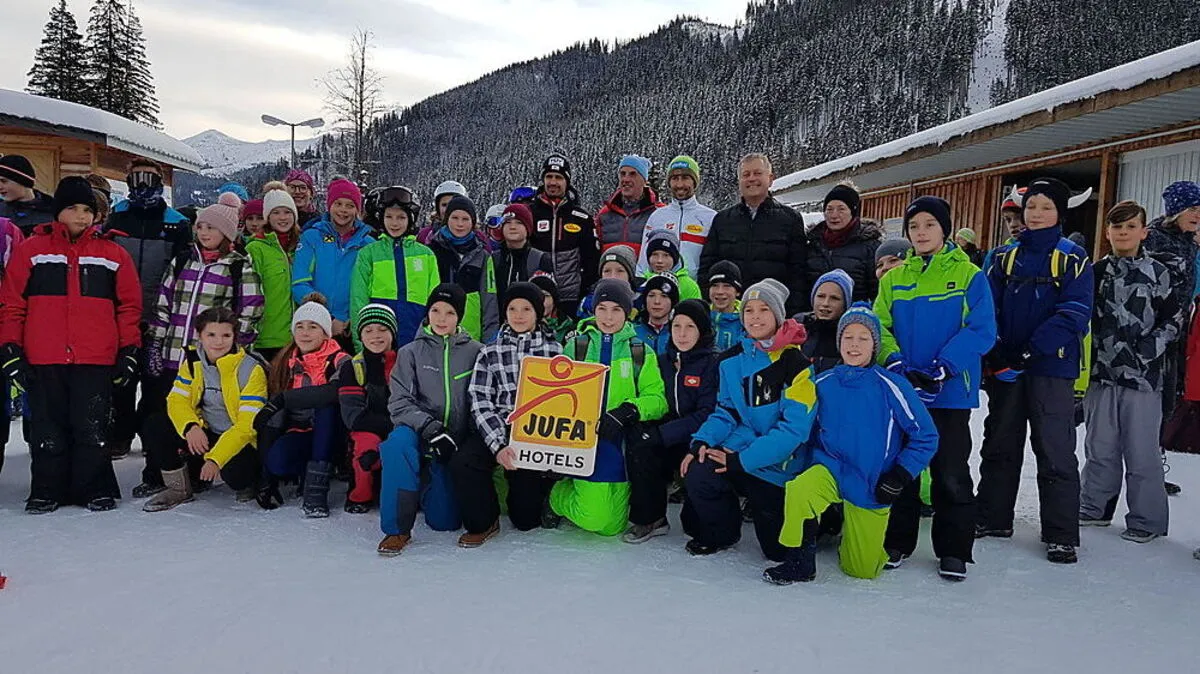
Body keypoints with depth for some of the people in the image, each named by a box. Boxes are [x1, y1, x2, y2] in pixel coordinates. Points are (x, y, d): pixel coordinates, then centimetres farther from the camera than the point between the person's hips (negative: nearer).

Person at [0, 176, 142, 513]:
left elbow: (129, 305, 9)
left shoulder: (113, 254, 9)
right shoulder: (32, 250, 6)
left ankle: (95, 490, 15)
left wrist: (129, 351, 4)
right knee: (47, 430, 7)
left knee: (92, 428, 3)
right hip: (43, 360, 0)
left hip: (96, 360, 0)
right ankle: (47, 492, 20)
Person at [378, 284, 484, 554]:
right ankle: (397, 528, -21)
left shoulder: (475, 352, 4)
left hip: (458, 443, 0)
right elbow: (400, 402, -5)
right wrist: (430, 427, -20)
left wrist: (477, 437, -13)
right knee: (398, 442, -36)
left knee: (444, 522, -7)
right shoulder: (410, 352, 3)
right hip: (420, 435, 0)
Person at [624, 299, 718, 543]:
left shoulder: (712, 364, -5)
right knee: (637, 444, -25)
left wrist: (661, 434, -22)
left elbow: (706, 415, -15)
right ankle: (648, 518, -11)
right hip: (666, 438, 5)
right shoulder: (663, 362, 12)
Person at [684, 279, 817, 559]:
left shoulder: (795, 363, -12)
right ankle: (720, 534, 4)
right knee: (697, 473, -27)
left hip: (778, 463, -3)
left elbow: (794, 427, -17)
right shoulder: (732, 360, 5)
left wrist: (743, 459, -23)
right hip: (738, 449, 4)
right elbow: (726, 412, 10)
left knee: (778, 550, 2)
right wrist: (702, 441, -11)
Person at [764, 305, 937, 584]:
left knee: (861, 570, 7)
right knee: (799, 490, -34)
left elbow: (925, 437, -6)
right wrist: (819, 464, 0)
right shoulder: (823, 383, -4)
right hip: (833, 471, 1)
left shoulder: (892, 385, -13)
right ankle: (799, 563, -11)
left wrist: (900, 477, -10)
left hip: (872, 487, -1)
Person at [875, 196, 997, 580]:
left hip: (950, 391, -3)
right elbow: (880, 326, 4)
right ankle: (897, 541, 24)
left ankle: (954, 551, 17)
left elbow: (981, 331, -10)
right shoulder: (893, 278, 9)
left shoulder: (968, 275, -3)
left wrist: (941, 370, -19)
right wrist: (896, 363, -13)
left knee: (951, 472, 3)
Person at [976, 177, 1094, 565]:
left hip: (1051, 367, -4)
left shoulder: (1073, 259, -1)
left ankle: (1061, 535, 9)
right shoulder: (1004, 257, 9)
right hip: (1005, 368, 4)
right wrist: (993, 352, -11)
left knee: (1055, 450, -1)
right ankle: (993, 518, 26)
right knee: (999, 444, 13)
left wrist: (1031, 351, -21)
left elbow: (1074, 314, -12)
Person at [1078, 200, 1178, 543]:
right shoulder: (1097, 271, 9)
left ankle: (1146, 520, 12)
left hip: (1142, 375, -3)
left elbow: (1173, 321, 3)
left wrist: (1152, 345, -11)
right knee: (1100, 447, 12)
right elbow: (1084, 317, 12)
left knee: (1141, 450, 0)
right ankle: (1093, 508, 24)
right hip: (1103, 373, 3)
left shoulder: (1157, 273, 0)